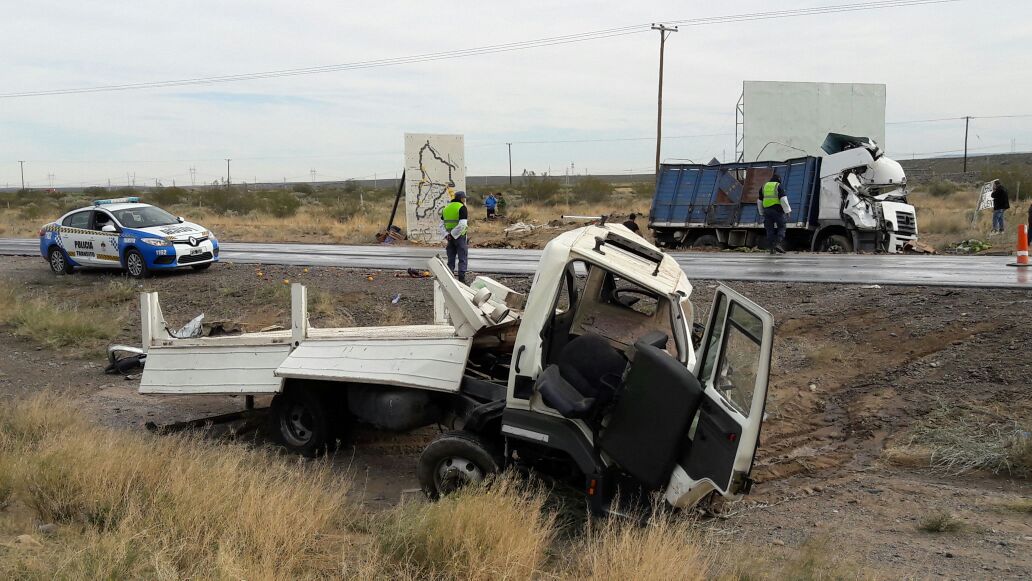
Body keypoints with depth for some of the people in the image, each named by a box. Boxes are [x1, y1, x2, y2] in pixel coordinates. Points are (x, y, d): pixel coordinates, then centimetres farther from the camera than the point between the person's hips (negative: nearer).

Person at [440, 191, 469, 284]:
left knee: (451, 260, 12)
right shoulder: (462, 208, -9)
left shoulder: (446, 208, 12)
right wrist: (453, 234, -15)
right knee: (463, 259, 1)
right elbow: (462, 225, -20)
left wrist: (446, 234, -2)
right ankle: (461, 279, -5)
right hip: (460, 237, -6)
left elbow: (442, 225, 8)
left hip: (450, 238, 6)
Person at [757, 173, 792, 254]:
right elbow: (783, 199, -12)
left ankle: (771, 248, 2)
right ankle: (778, 244, -14)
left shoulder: (764, 187, 16)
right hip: (777, 209, -5)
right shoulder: (779, 187, -1)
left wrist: (762, 212, 27)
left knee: (770, 229, 6)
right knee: (781, 227, 3)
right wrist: (787, 210, -10)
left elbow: (759, 201, 19)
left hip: (767, 210, 5)